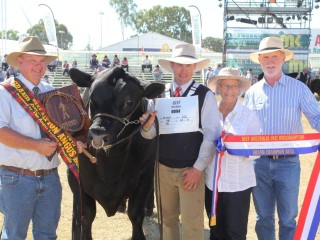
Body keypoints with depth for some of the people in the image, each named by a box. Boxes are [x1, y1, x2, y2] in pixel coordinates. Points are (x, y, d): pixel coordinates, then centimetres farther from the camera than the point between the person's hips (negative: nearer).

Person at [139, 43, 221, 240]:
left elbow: (211, 135, -8)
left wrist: (198, 168, -12)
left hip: (191, 170, -3)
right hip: (163, 168, 4)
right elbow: (150, 134, 4)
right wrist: (147, 126, -19)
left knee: (192, 223, 1)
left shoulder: (206, 95, -6)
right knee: (167, 218, 17)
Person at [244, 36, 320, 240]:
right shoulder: (252, 92, 6)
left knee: (288, 218, 7)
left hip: (288, 162, -2)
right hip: (259, 162, 3)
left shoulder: (298, 88, -2)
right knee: (263, 217, 14)